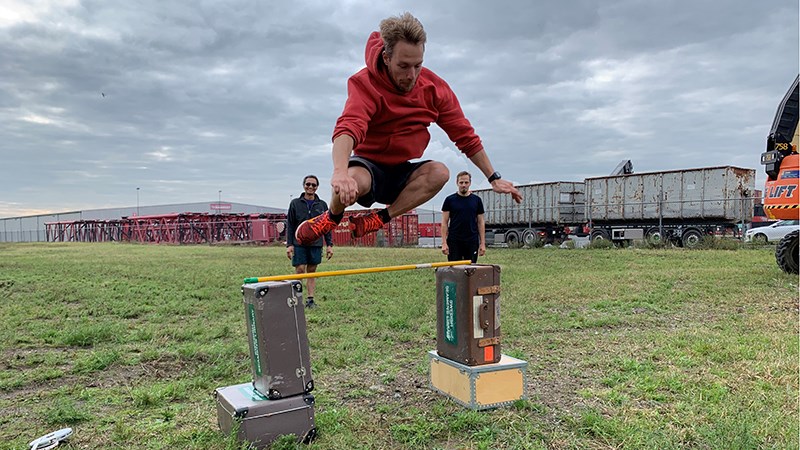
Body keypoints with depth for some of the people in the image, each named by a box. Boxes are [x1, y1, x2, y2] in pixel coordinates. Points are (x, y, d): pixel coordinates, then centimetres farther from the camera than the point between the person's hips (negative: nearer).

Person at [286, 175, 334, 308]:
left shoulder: (322, 205, 9)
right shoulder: (295, 203, 4)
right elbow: (290, 225, 3)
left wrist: (329, 244, 4)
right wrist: (289, 244, -4)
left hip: (316, 244, 2)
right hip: (299, 244, -2)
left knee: (312, 271, 5)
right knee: (299, 270, -5)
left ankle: (310, 299, 10)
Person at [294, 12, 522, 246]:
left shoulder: (435, 86, -7)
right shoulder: (364, 83, -20)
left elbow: (465, 135, -1)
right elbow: (348, 128, -39)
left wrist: (494, 178, -2)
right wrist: (340, 172, -58)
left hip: (401, 174, 4)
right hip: (368, 165, -4)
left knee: (440, 172, -28)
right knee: (354, 180, -39)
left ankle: (380, 218, -16)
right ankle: (333, 216, -5)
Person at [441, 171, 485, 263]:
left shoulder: (476, 200, 7)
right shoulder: (450, 200, 2)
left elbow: (481, 222, 8)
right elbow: (444, 222, 0)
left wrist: (482, 243, 0)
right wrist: (444, 243, -9)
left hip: (472, 242, 2)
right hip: (454, 242, -2)